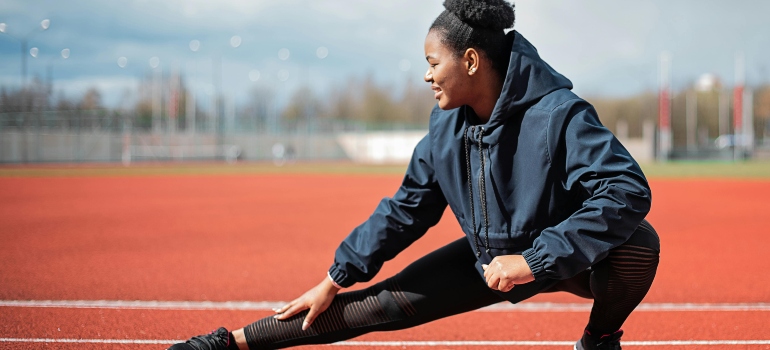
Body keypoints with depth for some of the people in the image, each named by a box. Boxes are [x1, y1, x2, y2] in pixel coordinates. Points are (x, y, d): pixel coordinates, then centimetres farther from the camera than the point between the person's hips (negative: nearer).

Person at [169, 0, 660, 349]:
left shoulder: (558, 115, -28)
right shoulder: (447, 126, -7)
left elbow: (628, 191, -36)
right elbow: (406, 209, 3)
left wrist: (535, 260, -38)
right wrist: (334, 280, 4)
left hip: (567, 261, -5)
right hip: (489, 256, 5)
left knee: (637, 238, -36)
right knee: (386, 303, -2)